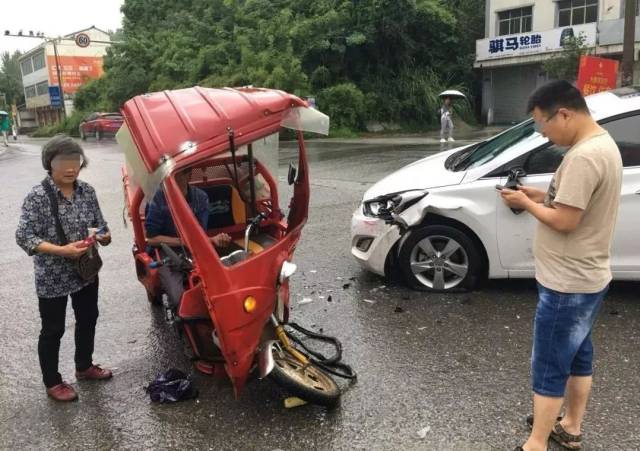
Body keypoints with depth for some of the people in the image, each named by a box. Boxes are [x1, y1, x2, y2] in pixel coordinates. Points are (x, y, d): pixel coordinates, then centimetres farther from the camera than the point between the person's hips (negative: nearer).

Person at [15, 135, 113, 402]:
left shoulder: (86, 191, -1)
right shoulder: (38, 196, -17)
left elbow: (99, 224, 8)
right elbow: (23, 237, -18)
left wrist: (103, 236, -15)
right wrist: (62, 251, -28)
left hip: (86, 271, 6)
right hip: (52, 278, -6)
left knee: (88, 320, 20)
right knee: (53, 330, 9)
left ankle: (84, 367, 43)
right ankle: (52, 383, 28)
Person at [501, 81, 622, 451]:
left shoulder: (582, 156, -25)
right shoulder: (604, 144, 8)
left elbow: (564, 221, -25)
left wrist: (526, 203, -10)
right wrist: (542, 195, 5)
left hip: (567, 283, -10)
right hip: (588, 277, 10)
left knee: (549, 367, 2)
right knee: (578, 355, 22)